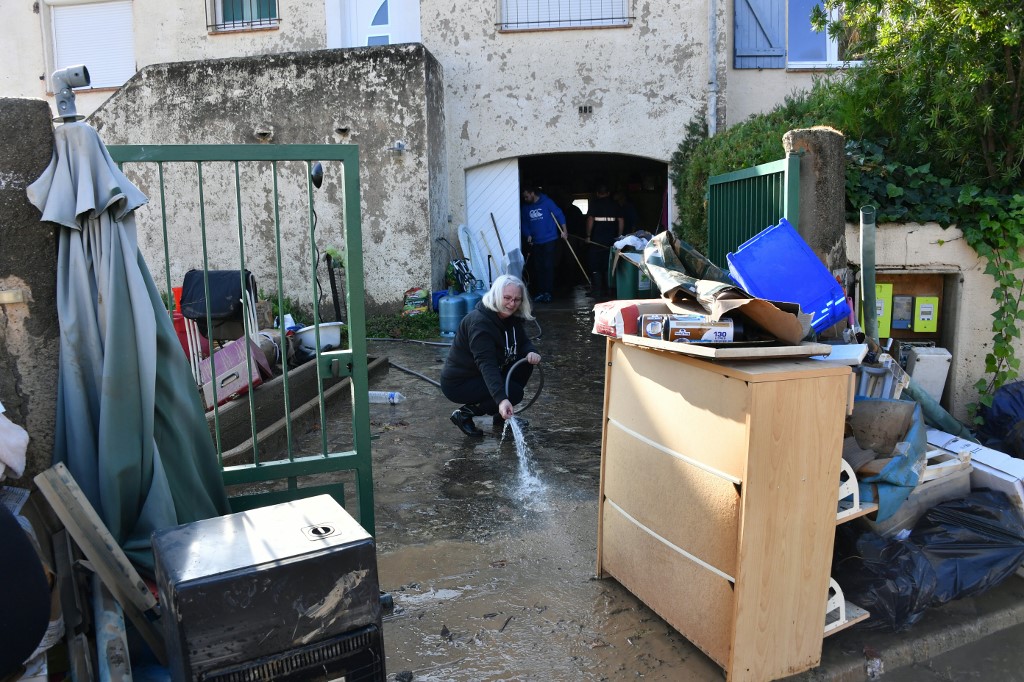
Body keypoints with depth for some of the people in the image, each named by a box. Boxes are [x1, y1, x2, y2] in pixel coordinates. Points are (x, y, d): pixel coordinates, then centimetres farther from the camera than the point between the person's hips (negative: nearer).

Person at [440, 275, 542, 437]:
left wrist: (531, 353, -22)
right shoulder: (479, 322, -29)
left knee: (525, 362, -4)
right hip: (458, 383, -9)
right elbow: (486, 364, -39)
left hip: (483, 377, 9)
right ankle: (464, 414, -8)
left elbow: (523, 342, 5)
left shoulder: (511, 318, -2)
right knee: (514, 392, -22)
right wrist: (501, 399, -51)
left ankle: (501, 414, 7)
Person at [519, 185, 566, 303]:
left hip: (549, 241, -4)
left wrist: (563, 230, -8)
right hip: (535, 243, 4)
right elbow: (524, 224, 11)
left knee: (548, 266, -5)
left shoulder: (547, 202, -6)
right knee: (537, 268, 5)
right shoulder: (525, 207, 6)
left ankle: (547, 292, 0)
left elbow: (559, 214, -3)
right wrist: (528, 235, -6)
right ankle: (540, 293, 12)